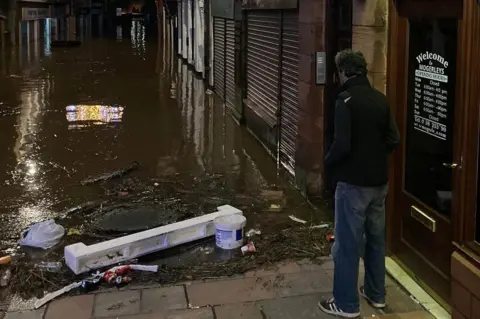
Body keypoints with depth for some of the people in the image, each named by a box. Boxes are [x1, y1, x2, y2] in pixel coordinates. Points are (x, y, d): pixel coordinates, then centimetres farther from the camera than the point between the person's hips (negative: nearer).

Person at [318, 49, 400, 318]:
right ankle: (376, 293, 31)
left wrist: (328, 163, -3)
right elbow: (394, 139, 7)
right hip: (379, 182, 7)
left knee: (348, 243, 3)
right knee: (376, 238, 18)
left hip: (354, 183, -7)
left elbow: (342, 145, -22)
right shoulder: (381, 99, 5)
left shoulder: (347, 100, -16)